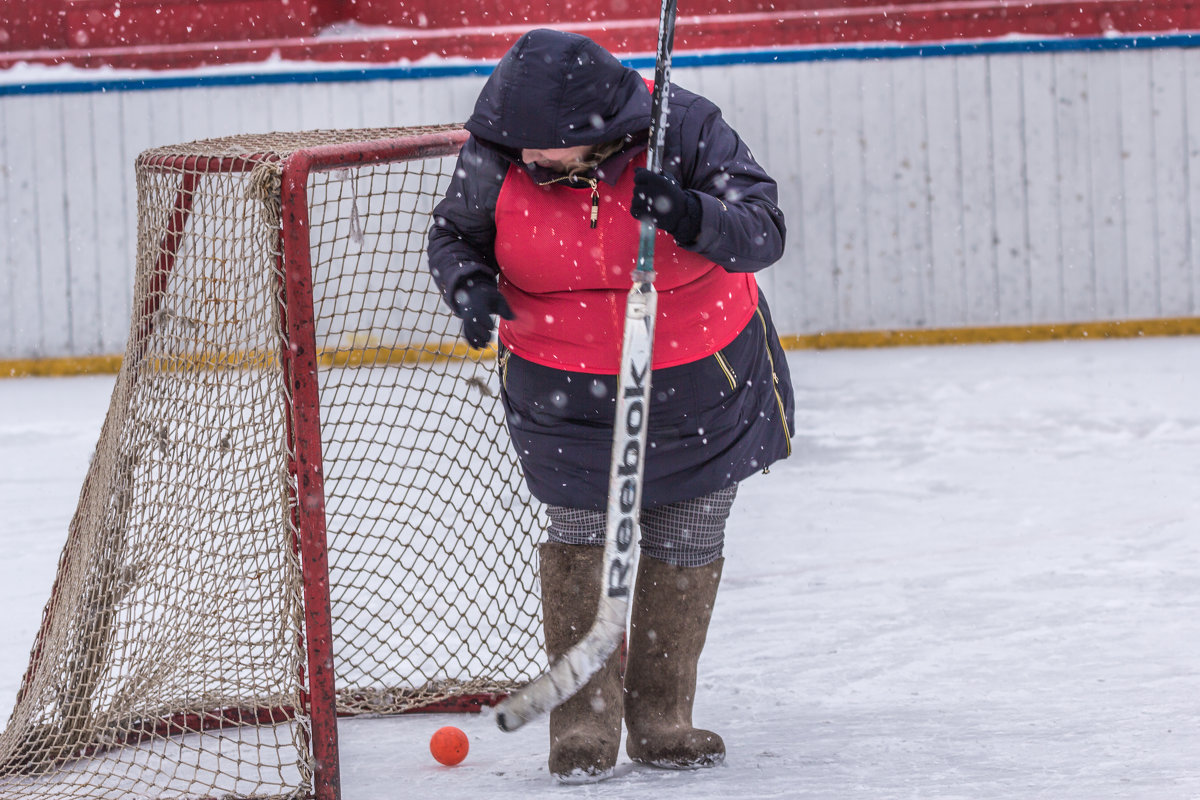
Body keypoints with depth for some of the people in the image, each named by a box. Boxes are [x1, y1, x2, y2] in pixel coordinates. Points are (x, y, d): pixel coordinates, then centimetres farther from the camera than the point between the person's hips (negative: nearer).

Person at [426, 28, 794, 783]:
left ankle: (661, 720, 24)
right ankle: (585, 722, 12)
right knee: (580, 534, 0)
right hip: (563, 387, 0)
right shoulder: (501, 156, -18)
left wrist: (691, 215, -42)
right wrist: (471, 287, -22)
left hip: (702, 377, 0)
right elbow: (454, 234, 0)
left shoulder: (685, 129, -24)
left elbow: (763, 233, -23)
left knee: (686, 547, 10)